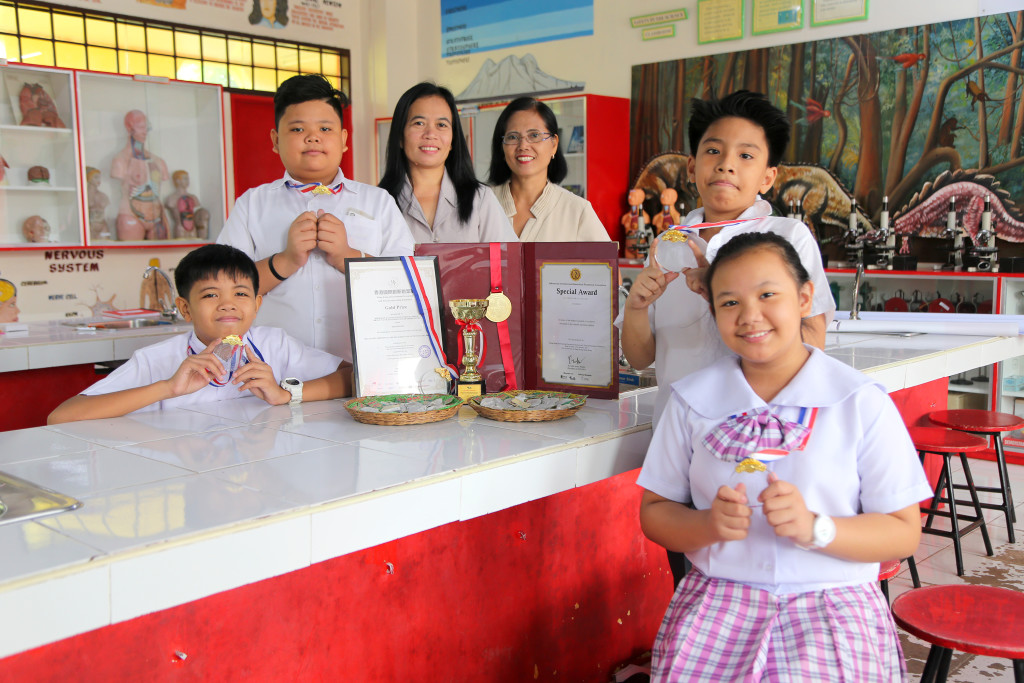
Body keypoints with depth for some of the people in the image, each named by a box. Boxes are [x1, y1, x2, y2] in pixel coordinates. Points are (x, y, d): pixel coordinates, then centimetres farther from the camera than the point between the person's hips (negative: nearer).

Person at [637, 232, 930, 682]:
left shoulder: (863, 404, -1)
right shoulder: (692, 401, 6)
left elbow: (903, 533, 0)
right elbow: (654, 512, 9)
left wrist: (814, 528, -17)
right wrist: (708, 524, -12)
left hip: (833, 603, -1)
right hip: (718, 597, 1)